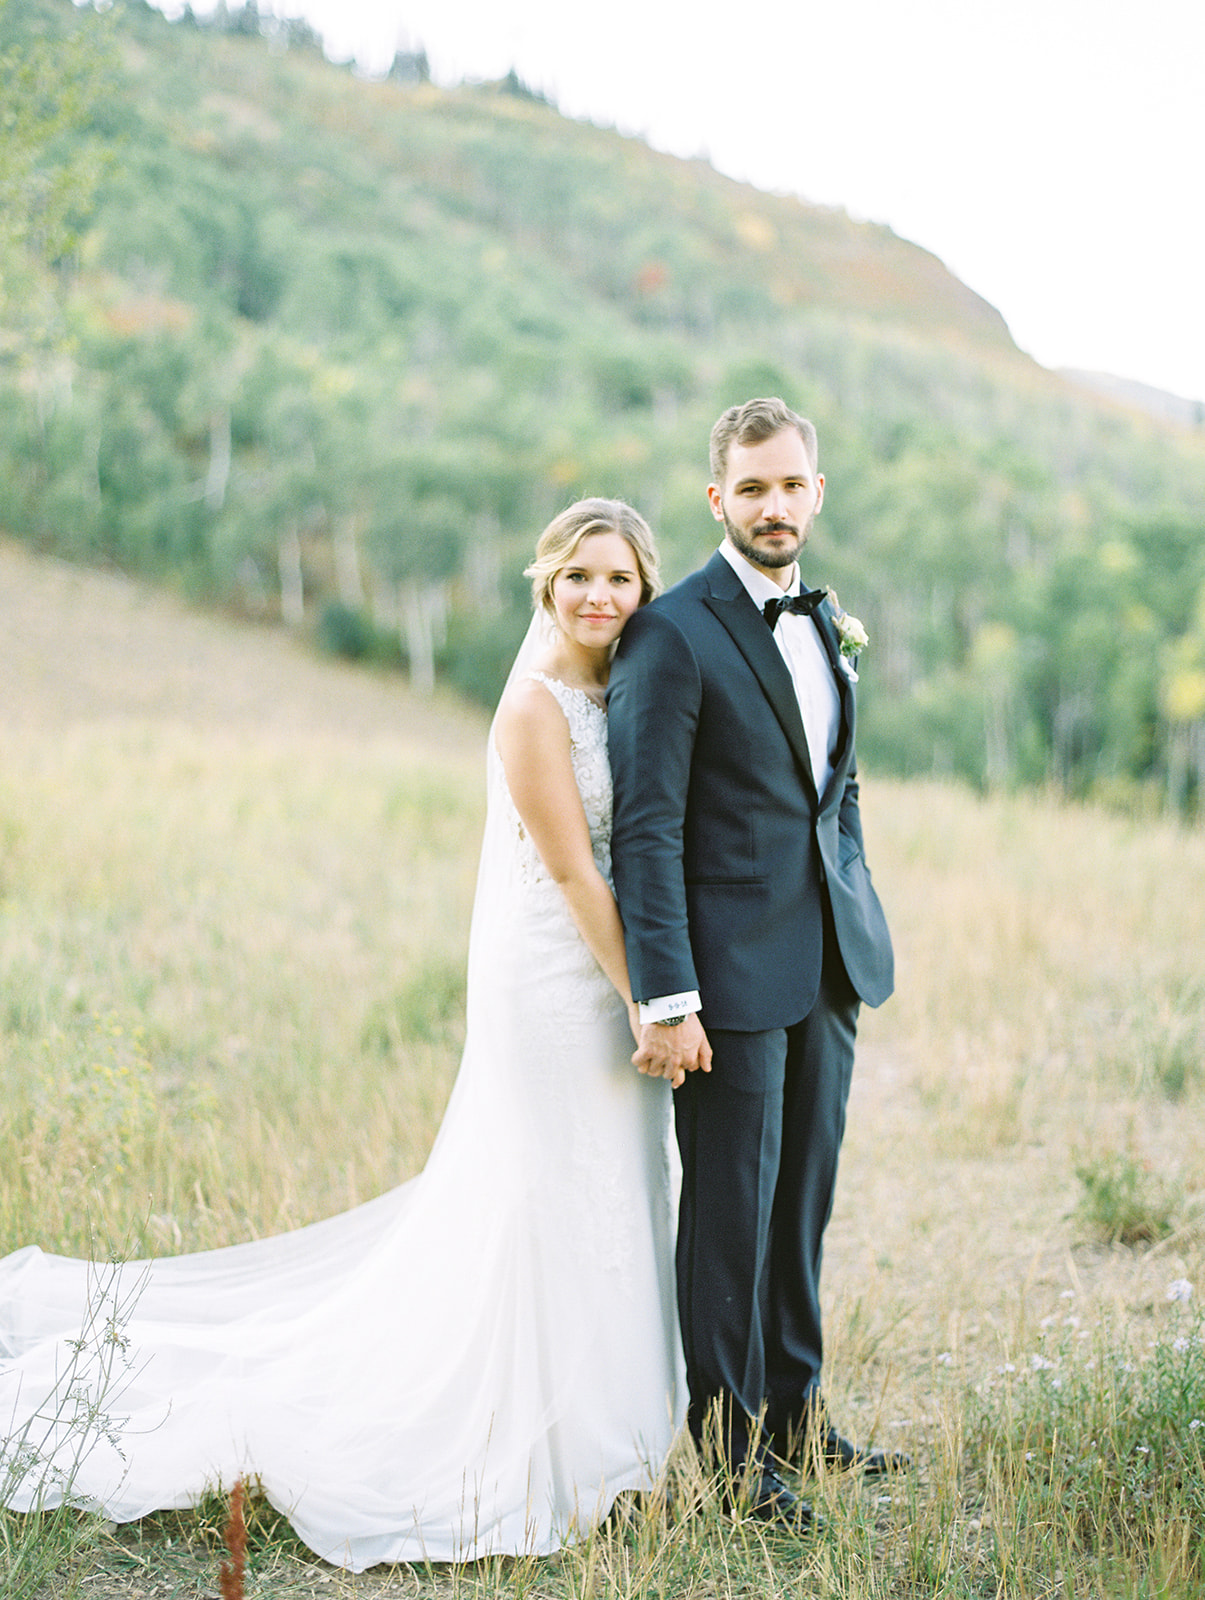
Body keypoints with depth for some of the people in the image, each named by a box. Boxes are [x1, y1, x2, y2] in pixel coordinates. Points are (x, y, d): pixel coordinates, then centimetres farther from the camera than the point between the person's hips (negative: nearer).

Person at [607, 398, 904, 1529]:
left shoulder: (827, 624, 13)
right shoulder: (673, 633, -12)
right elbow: (646, 830, -15)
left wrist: (863, 928, 16)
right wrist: (665, 997, -20)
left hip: (828, 965, 7)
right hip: (732, 966, -7)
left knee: (804, 1195, 15)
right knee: (732, 1205, 2)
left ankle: (794, 1411, 30)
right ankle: (728, 1441, 16)